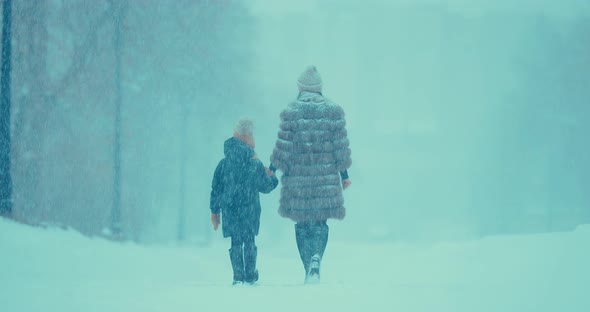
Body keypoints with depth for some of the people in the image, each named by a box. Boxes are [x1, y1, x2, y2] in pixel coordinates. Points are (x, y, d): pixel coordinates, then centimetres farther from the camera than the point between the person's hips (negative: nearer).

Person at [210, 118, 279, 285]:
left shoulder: (223, 164, 2)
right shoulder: (256, 165, -7)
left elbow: (216, 188, 5)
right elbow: (265, 187, 0)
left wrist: (214, 211, 12)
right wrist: (272, 178, 22)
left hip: (229, 210, 2)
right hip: (249, 211, -2)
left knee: (235, 242, 5)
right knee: (249, 241, 9)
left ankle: (238, 276, -1)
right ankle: (250, 275, 10)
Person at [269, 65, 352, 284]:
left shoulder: (291, 112, -5)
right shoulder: (333, 111, 1)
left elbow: (283, 145, -4)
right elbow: (341, 146, 2)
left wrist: (272, 169, 8)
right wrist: (344, 174, 9)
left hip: (298, 178, -1)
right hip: (325, 178, 1)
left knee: (302, 225, 9)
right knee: (320, 222, 8)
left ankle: (309, 270, 7)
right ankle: (316, 256, -19)